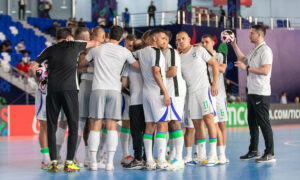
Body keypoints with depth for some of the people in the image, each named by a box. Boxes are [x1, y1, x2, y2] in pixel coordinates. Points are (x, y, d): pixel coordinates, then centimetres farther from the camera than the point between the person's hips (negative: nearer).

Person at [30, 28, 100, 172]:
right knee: (73, 126, 3)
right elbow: (94, 43, 27)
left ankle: (53, 163, 0)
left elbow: (33, 67, 14)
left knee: (51, 127, 6)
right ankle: (69, 163, -3)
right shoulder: (73, 45, 12)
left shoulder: (50, 50, 16)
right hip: (69, 89, -2)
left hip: (52, 90, 2)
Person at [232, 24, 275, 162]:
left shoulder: (265, 50, -12)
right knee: (252, 122, 13)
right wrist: (234, 45, 28)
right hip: (252, 92, 10)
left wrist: (247, 68, -19)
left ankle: (270, 154, -6)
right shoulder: (254, 51, 17)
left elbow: (265, 70, -22)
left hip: (261, 93, -10)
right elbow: (243, 59, 35)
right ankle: (253, 151, 21)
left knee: (264, 123, -9)